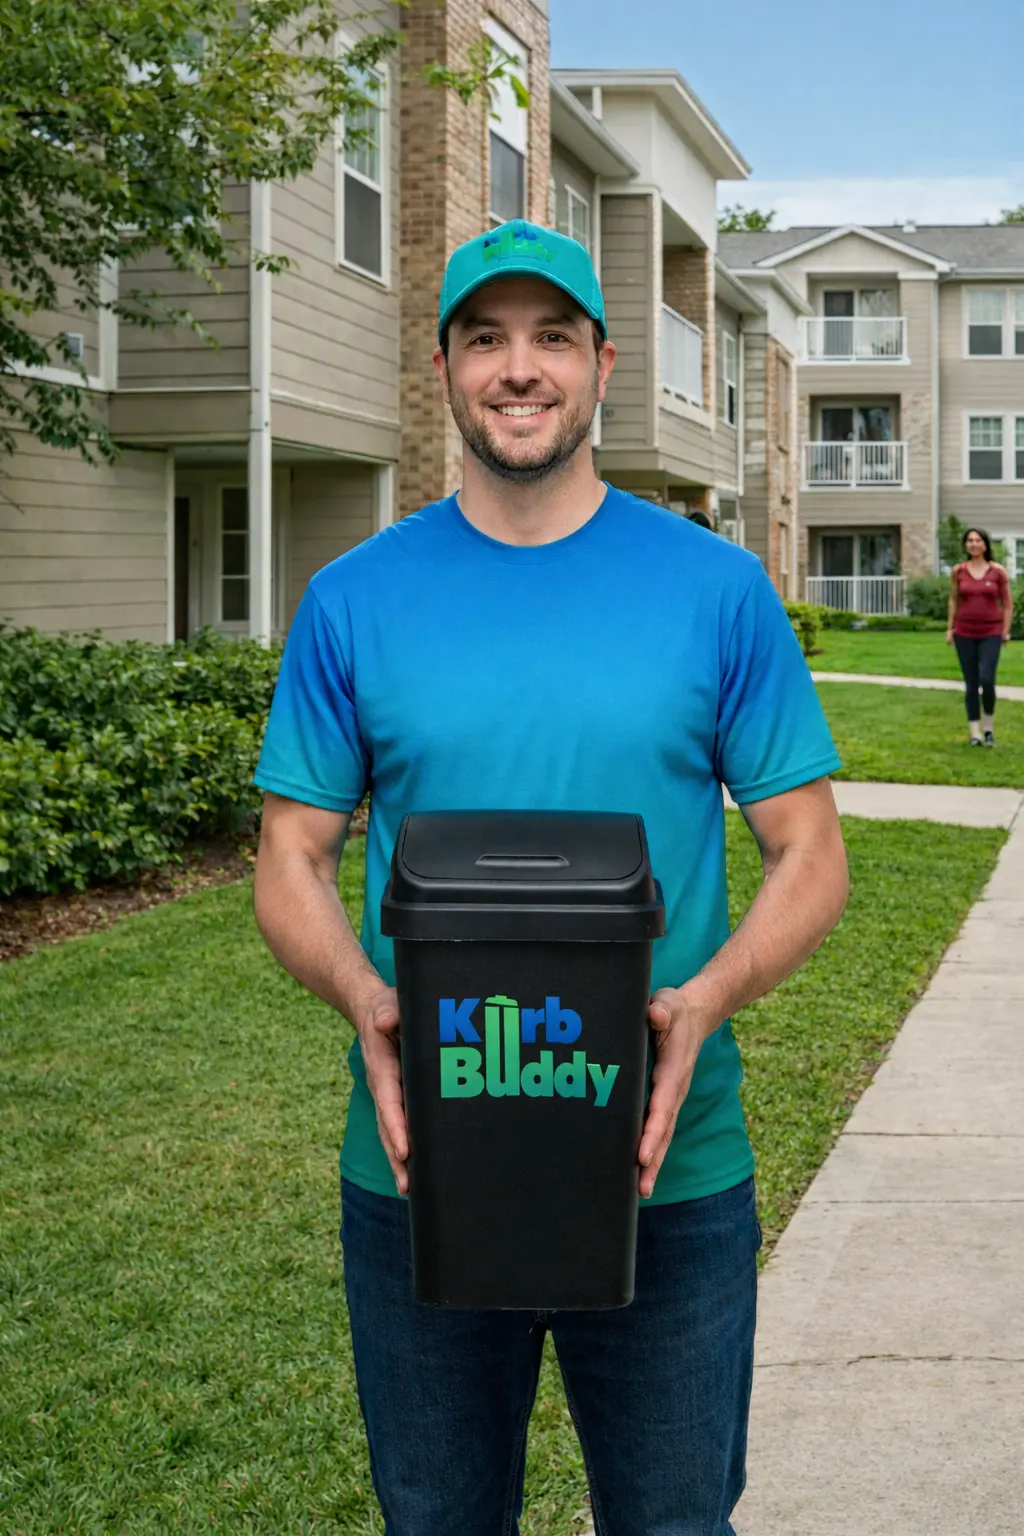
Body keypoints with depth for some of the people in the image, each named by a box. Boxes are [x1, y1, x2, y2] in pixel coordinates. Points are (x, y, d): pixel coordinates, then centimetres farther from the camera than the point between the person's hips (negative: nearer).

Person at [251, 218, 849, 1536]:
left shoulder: (717, 589, -1)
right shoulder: (354, 602, 1)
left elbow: (809, 851, 0)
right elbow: (292, 860, 3)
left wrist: (703, 1002, -19)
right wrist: (366, 1001, -18)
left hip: (671, 1176, -1)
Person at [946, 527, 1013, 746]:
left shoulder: (997, 571, -1)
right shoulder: (958, 571, 3)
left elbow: (1007, 604, 4)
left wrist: (1005, 632, -1)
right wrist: (949, 628, 6)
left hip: (991, 633, -2)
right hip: (965, 634, 2)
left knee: (987, 680, -15)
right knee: (970, 684, 2)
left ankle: (989, 727, 5)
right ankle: (975, 732, 8)